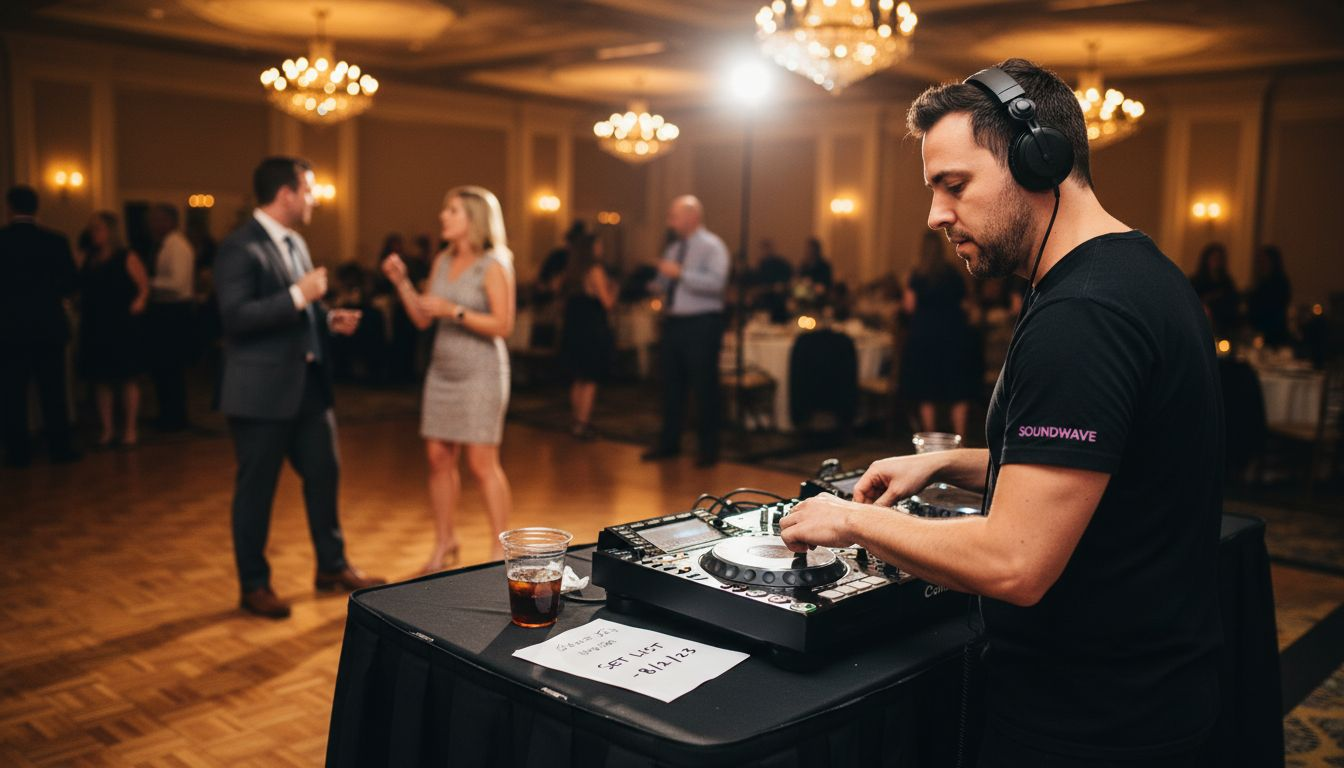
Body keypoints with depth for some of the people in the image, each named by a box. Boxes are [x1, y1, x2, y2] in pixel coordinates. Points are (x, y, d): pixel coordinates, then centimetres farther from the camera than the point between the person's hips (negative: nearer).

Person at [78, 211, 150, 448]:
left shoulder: (126, 258, -2)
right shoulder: (89, 260, 12)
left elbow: (144, 286, -5)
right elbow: (81, 289, 15)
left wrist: (139, 302, -22)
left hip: (123, 327, -5)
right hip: (95, 328, 5)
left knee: (127, 378, 1)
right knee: (101, 379, 5)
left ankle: (130, 429, 7)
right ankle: (107, 429, 12)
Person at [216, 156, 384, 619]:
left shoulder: (295, 243, 13)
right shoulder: (240, 249, -14)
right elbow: (235, 317, -24)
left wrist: (329, 319, 4)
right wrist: (299, 295, -25)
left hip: (308, 383, 8)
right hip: (262, 392, -8)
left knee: (324, 474, 15)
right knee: (256, 489, 5)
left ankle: (332, 567, 30)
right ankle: (254, 585, 19)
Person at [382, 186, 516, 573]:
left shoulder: (494, 265, -8)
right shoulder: (443, 261, 10)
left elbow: (503, 325, -15)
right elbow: (422, 319, 10)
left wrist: (454, 311, -20)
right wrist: (401, 283, -1)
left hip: (480, 372, -6)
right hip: (443, 370, 6)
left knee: (482, 462, -5)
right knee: (438, 456, 6)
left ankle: (500, 549, 5)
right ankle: (444, 542, 20)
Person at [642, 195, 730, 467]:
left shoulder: (712, 246, -8)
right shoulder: (673, 248, 15)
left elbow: (716, 282, -22)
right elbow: (664, 283, 22)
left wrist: (680, 273, -23)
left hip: (702, 324, -7)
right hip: (674, 322, 7)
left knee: (704, 387, -1)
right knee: (672, 385, 12)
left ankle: (709, 449, 10)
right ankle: (669, 443, 23)